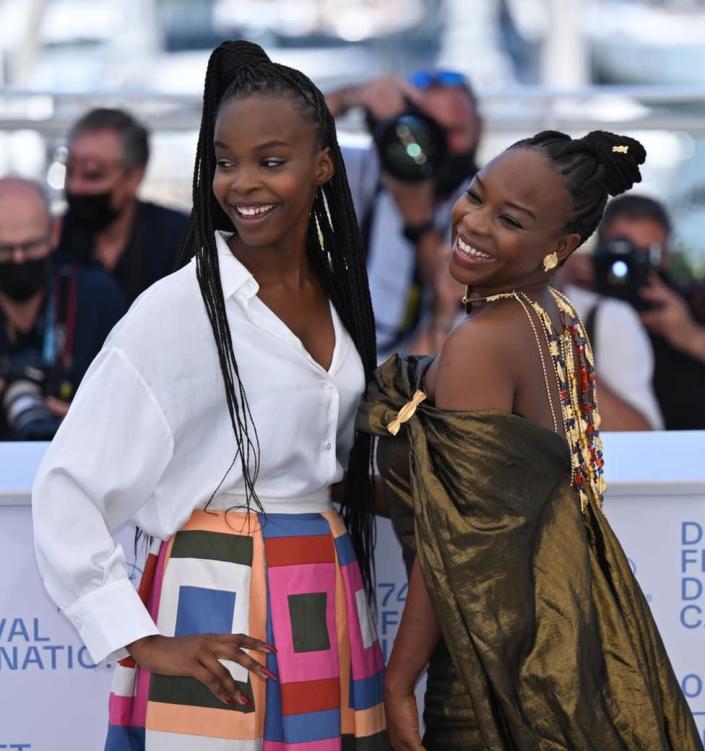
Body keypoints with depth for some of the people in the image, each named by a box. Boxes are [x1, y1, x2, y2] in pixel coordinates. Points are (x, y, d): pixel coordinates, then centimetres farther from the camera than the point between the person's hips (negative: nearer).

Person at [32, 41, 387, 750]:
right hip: (223, 620, -6)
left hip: (330, 610, 6)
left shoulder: (339, 295, 7)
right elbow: (68, 490, -13)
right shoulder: (177, 309, -12)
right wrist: (141, 642, -17)